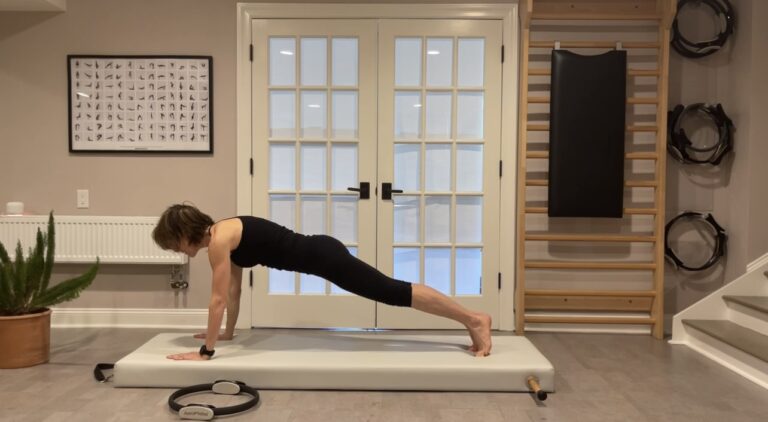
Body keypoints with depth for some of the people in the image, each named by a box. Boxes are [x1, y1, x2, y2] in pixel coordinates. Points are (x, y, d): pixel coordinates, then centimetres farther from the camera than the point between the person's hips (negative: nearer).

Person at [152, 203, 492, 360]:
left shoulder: (218, 240, -14)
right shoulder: (224, 237, 14)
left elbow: (218, 299, -14)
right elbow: (233, 291, 22)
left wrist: (205, 351, -7)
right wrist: (227, 332, 28)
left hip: (321, 256, -9)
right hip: (318, 252, 9)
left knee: (394, 293, -6)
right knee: (392, 292, 10)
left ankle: (474, 320, 1)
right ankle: (472, 320, 17)